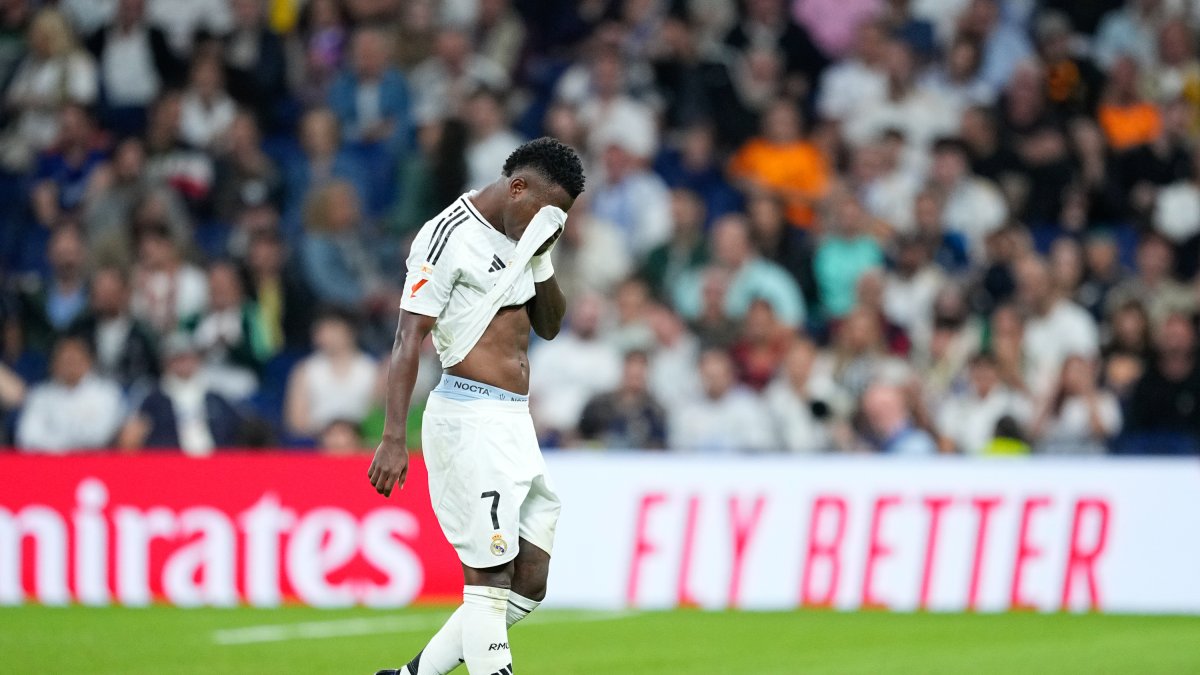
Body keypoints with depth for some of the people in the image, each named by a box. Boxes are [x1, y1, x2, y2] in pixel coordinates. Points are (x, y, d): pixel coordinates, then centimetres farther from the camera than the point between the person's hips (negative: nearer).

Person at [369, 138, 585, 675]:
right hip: (471, 420, -9)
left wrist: (542, 258, 5)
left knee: (530, 584, 8)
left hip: (515, 423, 9)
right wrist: (393, 438, -23)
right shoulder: (449, 237, -11)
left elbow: (549, 327, 23)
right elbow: (409, 338, -16)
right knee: (488, 580, -10)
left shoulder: (517, 239, 14)